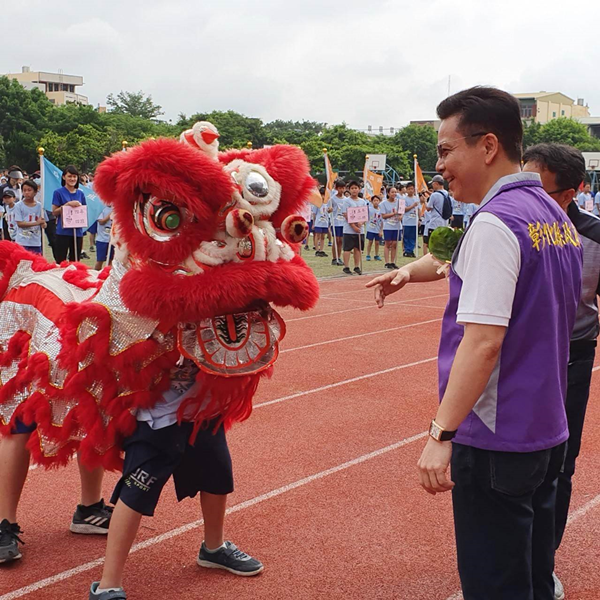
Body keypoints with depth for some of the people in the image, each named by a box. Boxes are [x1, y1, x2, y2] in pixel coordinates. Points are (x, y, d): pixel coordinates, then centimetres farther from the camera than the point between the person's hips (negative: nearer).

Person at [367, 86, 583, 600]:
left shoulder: (496, 222, -18)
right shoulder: (555, 217, 9)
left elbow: (483, 342, -25)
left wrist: (441, 434, -24)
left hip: (495, 441, -9)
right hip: (548, 432, 9)